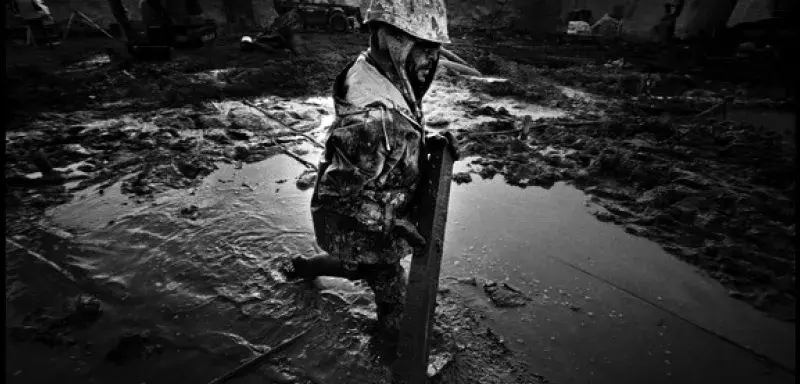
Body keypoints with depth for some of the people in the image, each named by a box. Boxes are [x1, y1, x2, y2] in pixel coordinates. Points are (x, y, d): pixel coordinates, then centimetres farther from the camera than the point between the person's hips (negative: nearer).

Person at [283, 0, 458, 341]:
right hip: (363, 234, -8)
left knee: (361, 268, 34)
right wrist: (393, 224, -23)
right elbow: (333, 197, -30)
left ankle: (303, 267, 57)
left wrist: (427, 142, -7)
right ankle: (394, 335, 49)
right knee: (390, 288, 18)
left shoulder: (390, 82, -7)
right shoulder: (374, 118, -37)